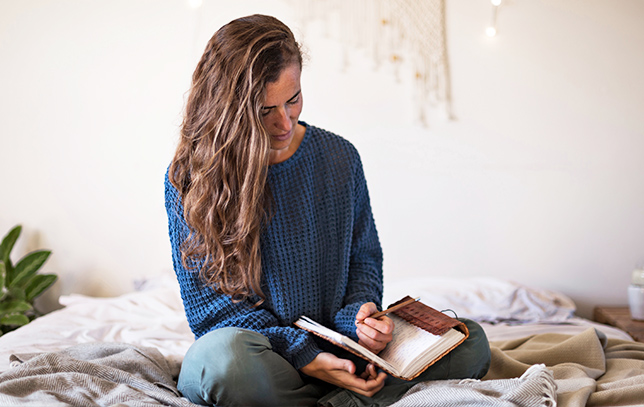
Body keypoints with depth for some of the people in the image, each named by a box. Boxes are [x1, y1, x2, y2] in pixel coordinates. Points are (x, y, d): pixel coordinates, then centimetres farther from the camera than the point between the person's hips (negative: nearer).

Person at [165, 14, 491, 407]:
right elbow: (209, 305, -9)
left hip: (336, 350, 3)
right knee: (226, 352, -40)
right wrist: (303, 355, -20)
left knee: (469, 341, -14)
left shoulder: (340, 158, 2)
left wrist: (360, 314, -11)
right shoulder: (189, 177, -8)